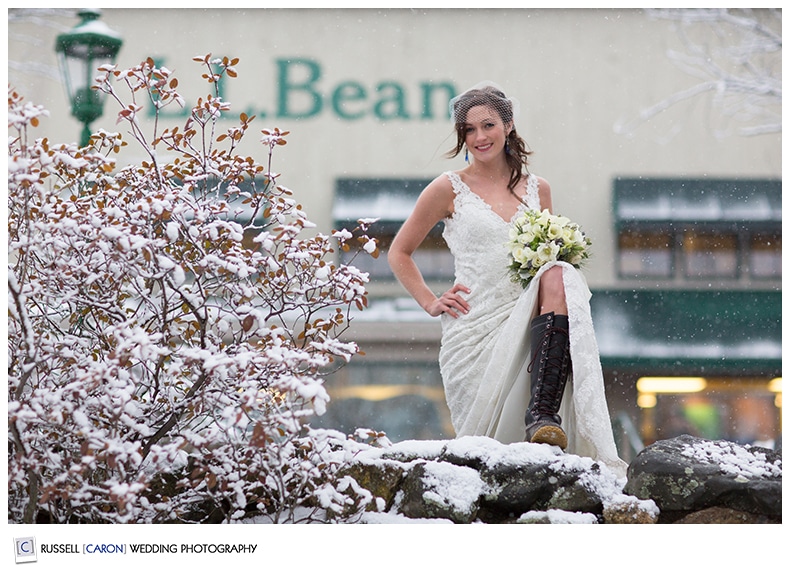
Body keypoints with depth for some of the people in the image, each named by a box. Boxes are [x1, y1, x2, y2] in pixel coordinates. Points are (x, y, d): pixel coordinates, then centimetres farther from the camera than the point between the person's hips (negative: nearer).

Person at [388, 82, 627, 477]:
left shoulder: (537, 190, 14)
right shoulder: (450, 189, 6)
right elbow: (399, 253, 14)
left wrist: (556, 270, 2)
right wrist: (431, 302, 1)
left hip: (528, 320, 2)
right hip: (473, 328, -2)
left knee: (560, 279, -33)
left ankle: (542, 416, -41)